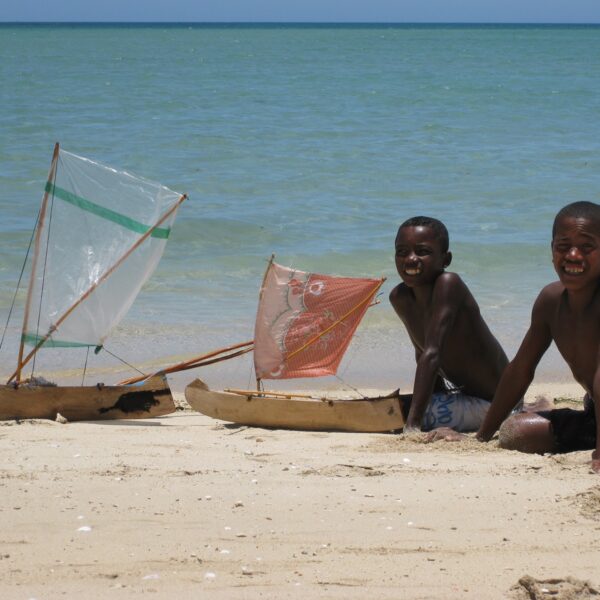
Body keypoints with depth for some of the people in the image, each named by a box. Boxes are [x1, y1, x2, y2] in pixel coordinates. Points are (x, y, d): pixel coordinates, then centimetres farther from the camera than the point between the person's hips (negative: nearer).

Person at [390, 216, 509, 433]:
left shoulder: (448, 284, -27)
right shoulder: (399, 298, -5)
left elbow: (432, 354, -35)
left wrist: (413, 424, -40)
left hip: (491, 406, -8)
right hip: (460, 392, 8)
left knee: (401, 413, -24)